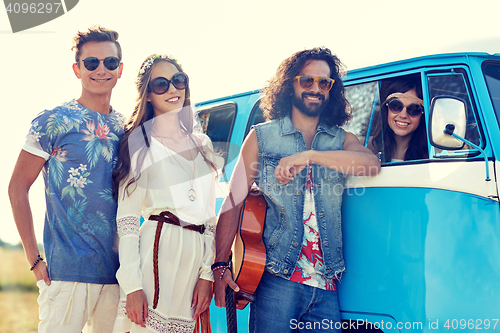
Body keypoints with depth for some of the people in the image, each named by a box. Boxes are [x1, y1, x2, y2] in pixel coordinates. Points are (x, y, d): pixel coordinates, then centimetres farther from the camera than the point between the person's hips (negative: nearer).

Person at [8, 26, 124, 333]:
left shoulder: (126, 129, 12)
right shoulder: (53, 122, -1)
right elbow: (18, 188, -1)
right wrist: (34, 258, -6)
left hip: (118, 272, 5)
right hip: (68, 270, -4)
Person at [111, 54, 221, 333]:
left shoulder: (203, 144, 16)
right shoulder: (140, 142, 2)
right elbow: (127, 219, -5)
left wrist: (207, 273, 6)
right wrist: (132, 285, -14)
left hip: (197, 257, 5)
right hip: (158, 252, -4)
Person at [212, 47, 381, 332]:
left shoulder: (342, 140, 13)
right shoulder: (262, 137, 8)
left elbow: (372, 164, -10)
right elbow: (233, 202, 4)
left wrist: (309, 156, -19)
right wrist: (220, 265, -6)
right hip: (277, 280, -2)